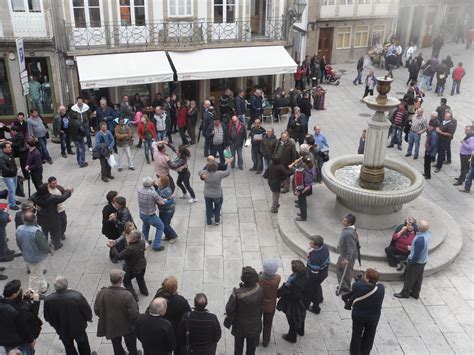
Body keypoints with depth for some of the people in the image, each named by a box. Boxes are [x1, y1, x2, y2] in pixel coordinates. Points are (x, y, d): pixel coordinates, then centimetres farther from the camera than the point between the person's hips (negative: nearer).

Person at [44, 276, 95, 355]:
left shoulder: (48, 300, -27)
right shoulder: (77, 296, -35)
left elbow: (47, 318, -9)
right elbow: (87, 311, -19)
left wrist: (55, 324, 13)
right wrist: (89, 318, 5)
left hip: (62, 330, 2)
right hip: (78, 328, -2)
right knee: (83, 345, 27)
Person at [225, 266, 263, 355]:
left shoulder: (237, 293, -34)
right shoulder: (260, 290, -24)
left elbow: (229, 309, -23)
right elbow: (261, 304, -8)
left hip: (240, 327, -2)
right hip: (254, 327, 2)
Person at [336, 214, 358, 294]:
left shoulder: (350, 233, -36)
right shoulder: (346, 228, -6)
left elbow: (351, 247, -31)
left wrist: (347, 259, -25)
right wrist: (340, 245, 25)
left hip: (348, 256, -10)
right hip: (343, 254, 10)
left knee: (346, 272, 11)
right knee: (338, 268, 22)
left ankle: (346, 288, 32)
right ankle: (343, 286, 38)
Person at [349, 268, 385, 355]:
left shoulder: (357, 285, -28)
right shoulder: (381, 288, -23)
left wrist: (361, 280, 4)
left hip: (358, 315, -1)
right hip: (374, 317, 1)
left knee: (356, 335, 22)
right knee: (369, 336, 24)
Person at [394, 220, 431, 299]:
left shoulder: (420, 239, -36)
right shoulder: (428, 233, -9)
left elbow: (417, 253, -27)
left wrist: (411, 261, -14)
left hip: (416, 261, -8)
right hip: (423, 260, 8)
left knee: (409, 278, 10)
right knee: (418, 278, 20)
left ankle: (405, 293, 25)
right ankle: (415, 293, 34)